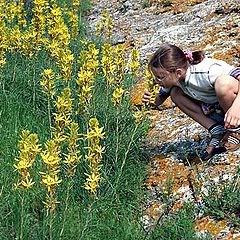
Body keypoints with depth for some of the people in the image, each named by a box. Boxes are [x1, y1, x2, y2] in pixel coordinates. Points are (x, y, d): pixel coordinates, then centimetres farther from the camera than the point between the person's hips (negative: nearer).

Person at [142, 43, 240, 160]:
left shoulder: (208, 72, -33)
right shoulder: (175, 79, -10)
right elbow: (159, 101, 6)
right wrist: (150, 100, -18)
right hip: (214, 109, 7)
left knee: (223, 83, -38)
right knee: (175, 93, -7)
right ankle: (217, 132, -5)